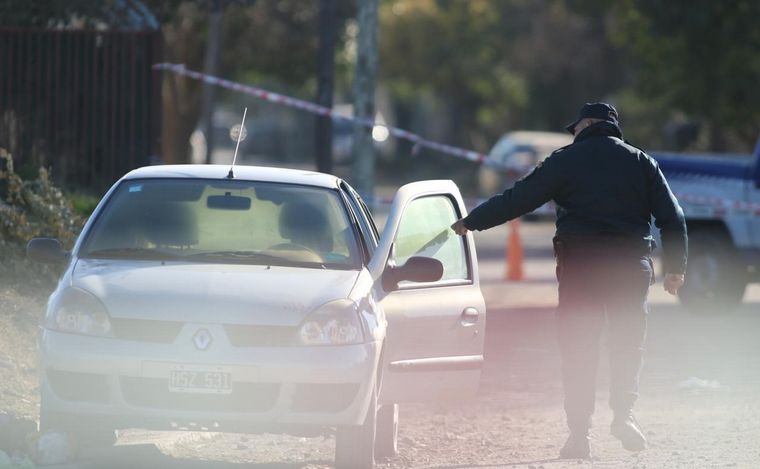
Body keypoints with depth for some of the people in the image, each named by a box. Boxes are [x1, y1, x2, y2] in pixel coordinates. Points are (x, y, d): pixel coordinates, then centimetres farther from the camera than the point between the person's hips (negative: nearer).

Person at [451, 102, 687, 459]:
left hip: (580, 264, -2)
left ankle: (579, 434, -1)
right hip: (632, 265, 2)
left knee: (578, 350, 3)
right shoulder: (641, 162, 10)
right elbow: (672, 217, 8)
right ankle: (624, 412, -10)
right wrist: (676, 267, 13)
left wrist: (471, 222, 12)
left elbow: (517, 199, 2)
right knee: (628, 343, 11)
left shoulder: (565, 161, 3)